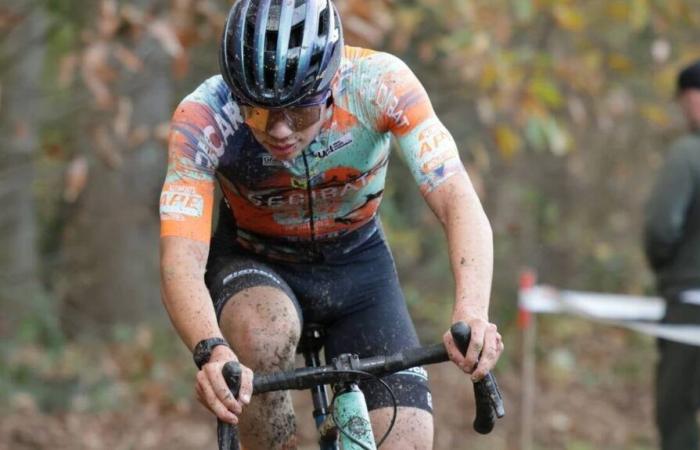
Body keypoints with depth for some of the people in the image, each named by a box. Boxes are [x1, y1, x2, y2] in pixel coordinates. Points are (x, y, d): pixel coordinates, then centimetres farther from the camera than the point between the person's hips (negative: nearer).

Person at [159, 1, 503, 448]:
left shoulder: (379, 84, -30)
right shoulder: (203, 118, -31)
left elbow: (459, 201, -36)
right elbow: (181, 262, -39)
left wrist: (472, 314, -54)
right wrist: (211, 351, -59)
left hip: (357, 262, 2)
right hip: (252, 265, -1)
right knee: (265, 335, -37)